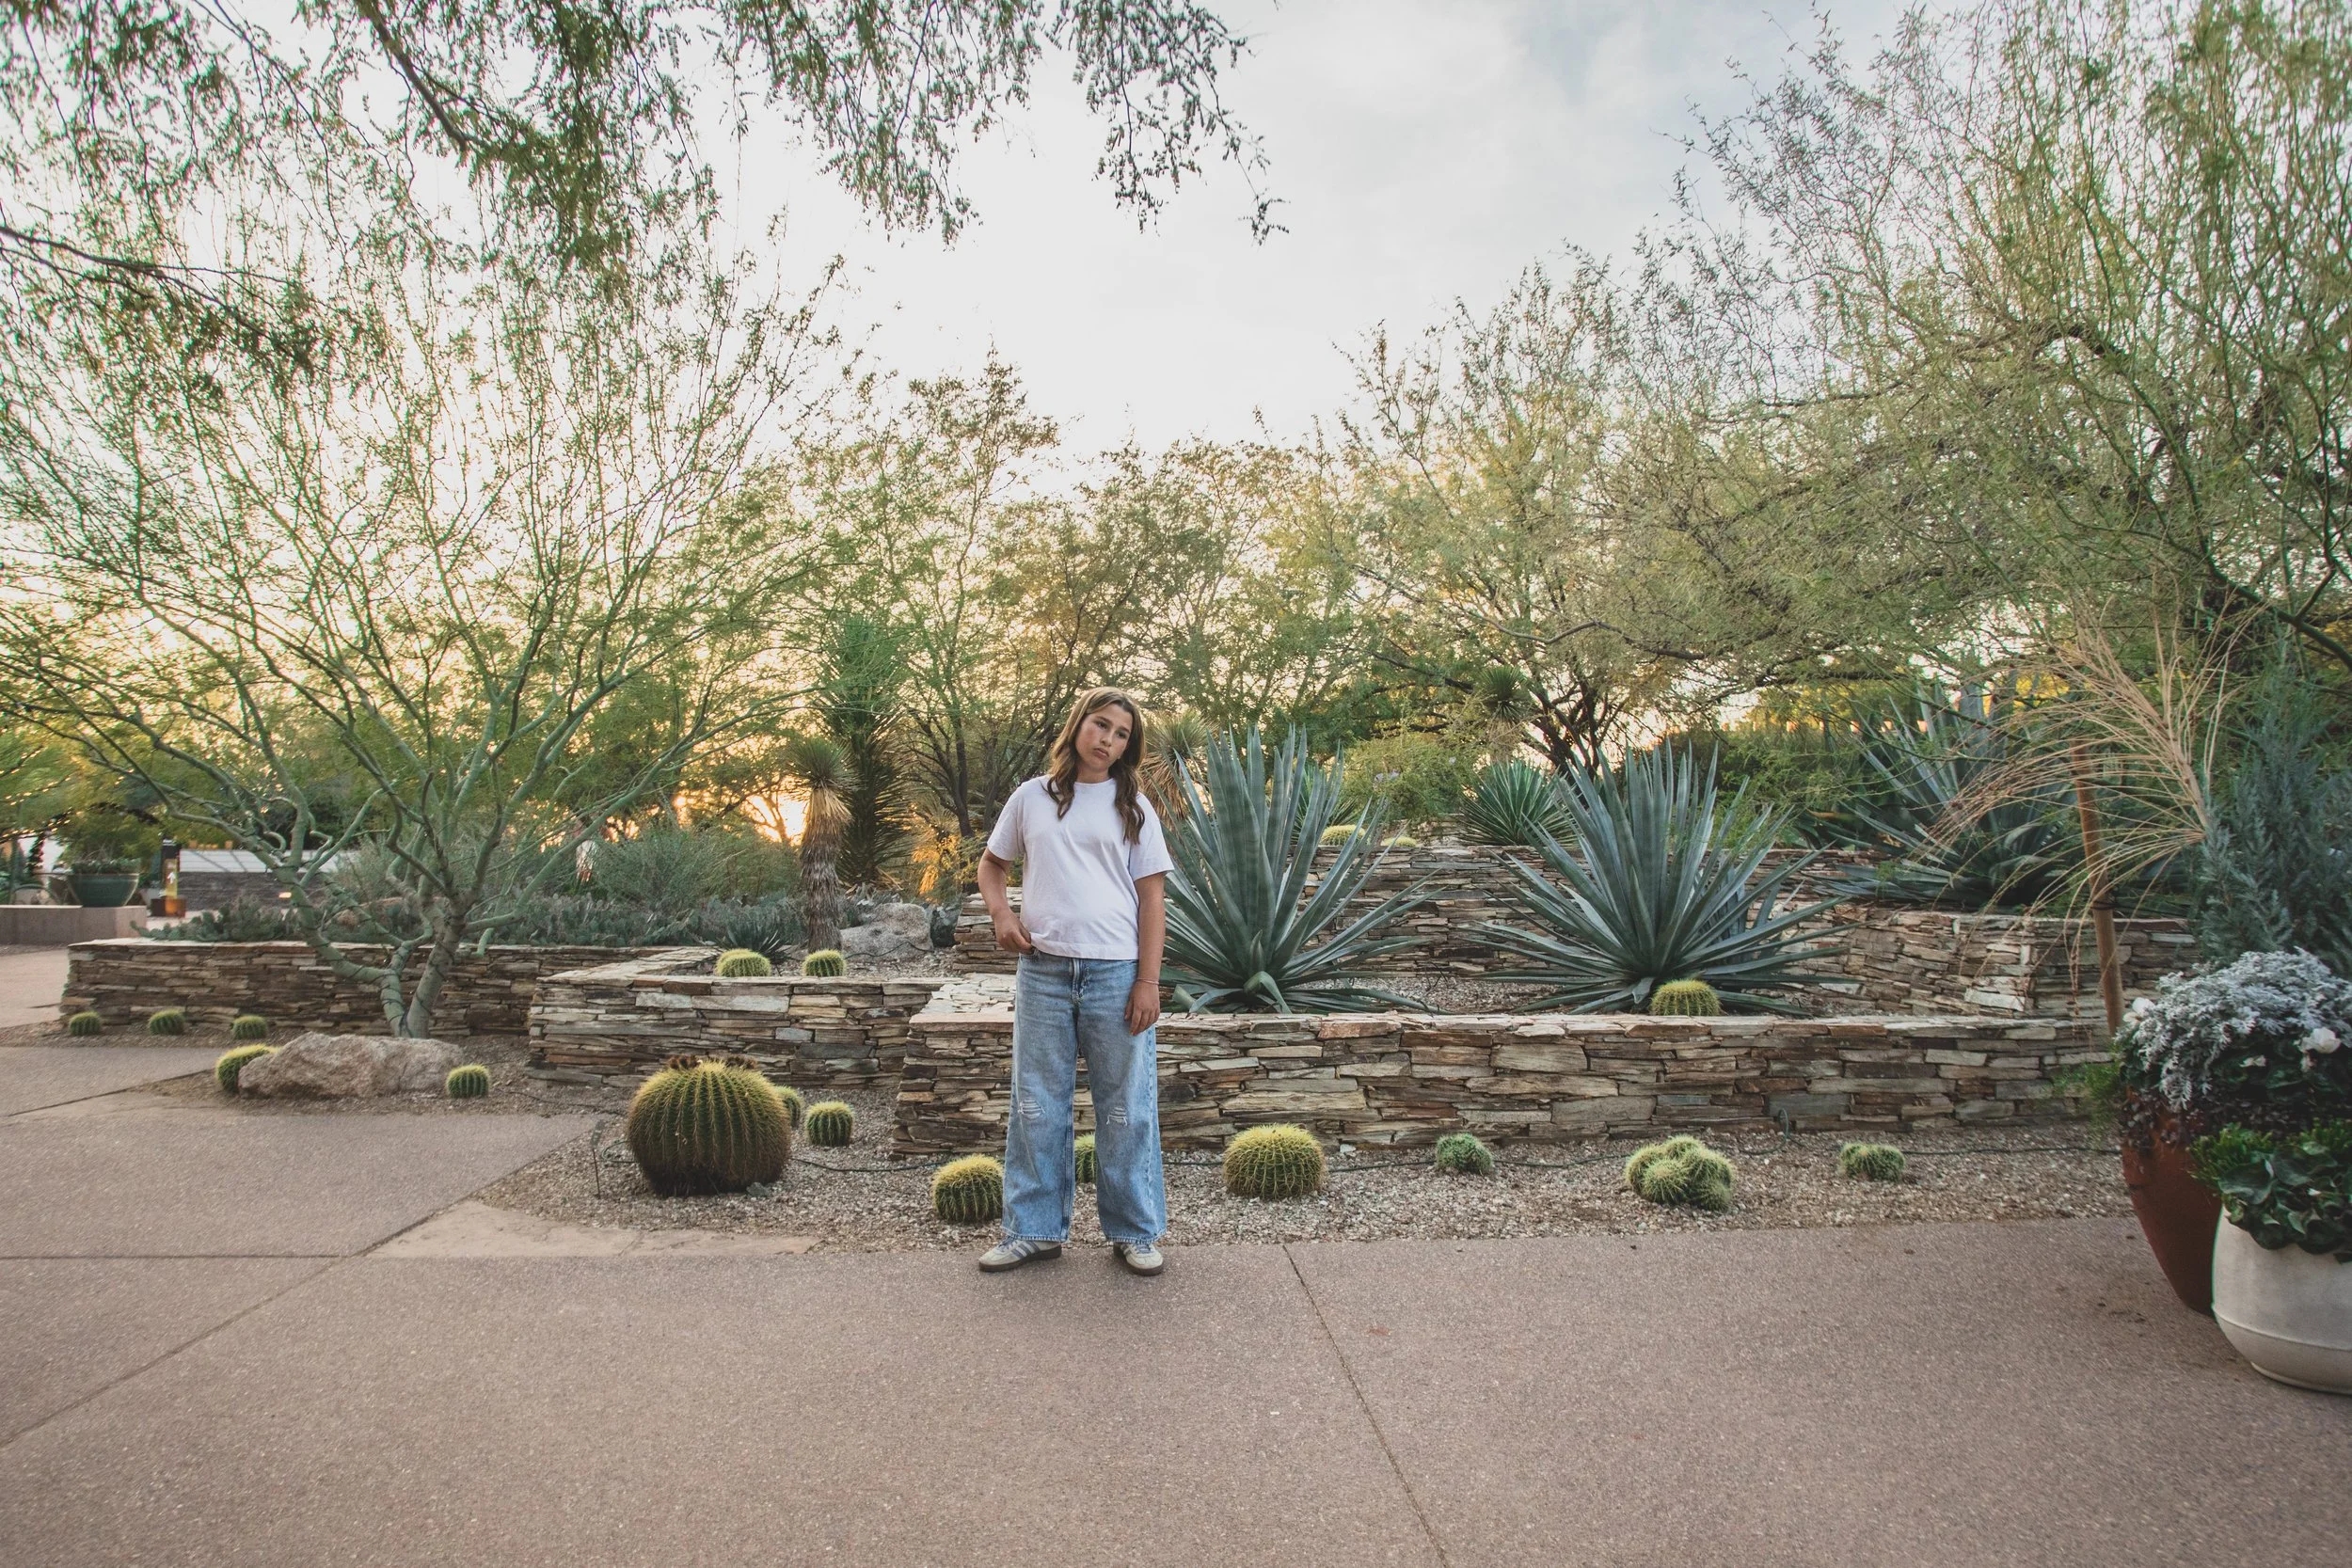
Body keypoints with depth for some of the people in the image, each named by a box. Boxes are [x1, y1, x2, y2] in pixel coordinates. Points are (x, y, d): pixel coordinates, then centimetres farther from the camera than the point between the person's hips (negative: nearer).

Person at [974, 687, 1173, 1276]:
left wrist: (1148, 981, -7)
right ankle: (1034, 1229, 21)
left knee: (1126, 1108, 5)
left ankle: (1135, 1232, 17)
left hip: (1116, 972, -2)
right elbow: (992, 863, 20)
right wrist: (1000, 911, -1)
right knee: (1037, 1105, 9)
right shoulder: (1031, 798, 9)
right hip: (1043, 969, 2)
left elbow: (1152, 898, 0)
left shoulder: (1132, 807, 4)